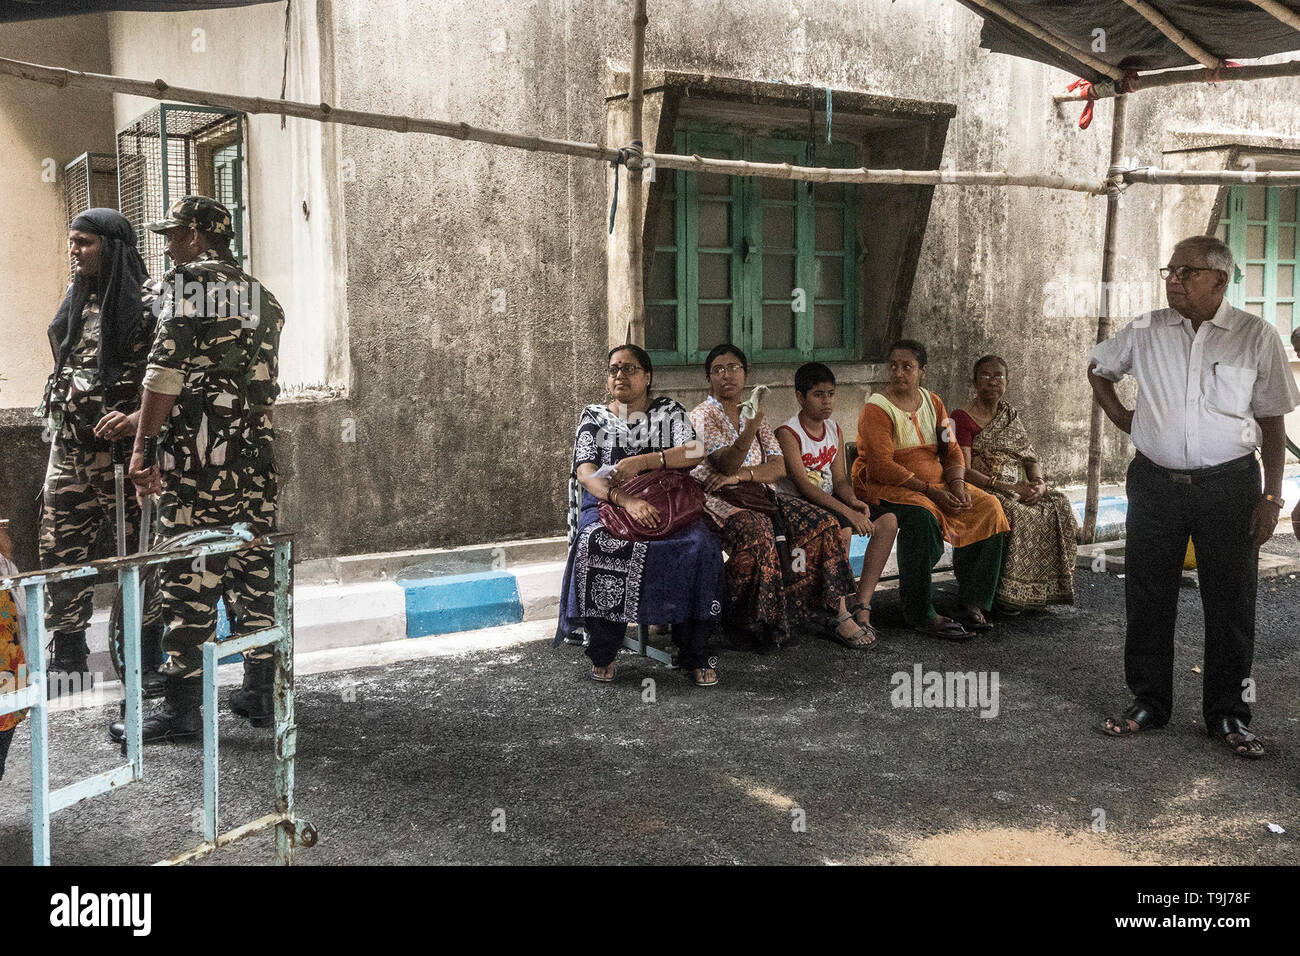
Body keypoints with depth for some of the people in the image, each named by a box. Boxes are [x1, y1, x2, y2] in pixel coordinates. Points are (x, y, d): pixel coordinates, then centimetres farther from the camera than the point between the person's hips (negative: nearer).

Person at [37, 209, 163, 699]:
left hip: (126, 443, -7)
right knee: (60, 549, 6)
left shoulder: (148, 300, -7)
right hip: (71, 445, 7)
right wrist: (57, 412, 19)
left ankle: (148, 661, 11)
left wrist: (138, 418, -24)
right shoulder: (76, 299, 15)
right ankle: (69, 661, 17)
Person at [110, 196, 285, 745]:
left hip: (198, 455, -7)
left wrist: (143, 444, -11)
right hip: (255, 454, 7)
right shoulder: (261, 295, 17)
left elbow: (167, 370, -12)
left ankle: (181, 707, -1)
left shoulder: (187, 282, -3)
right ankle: (260, 693, 17)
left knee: (188, 577, -4)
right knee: (253, 570, 11)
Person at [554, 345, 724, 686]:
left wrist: (642, 462, -19)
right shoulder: (593, 417, 13)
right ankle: (602, 653, -17)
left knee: (701, 546, -32)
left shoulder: (669, 411, 14)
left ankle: (694, 654, -19)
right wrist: (625, 500, -22)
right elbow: (585, 473, -3)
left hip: (666, 506, 0)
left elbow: (695, 452, -5)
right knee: (596, 546, -35)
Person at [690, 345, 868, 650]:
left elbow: (778, 467, 4)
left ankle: (839, 614, -12)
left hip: (757, 497, 6)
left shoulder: (755, 415, 17)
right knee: (756, 532, -37)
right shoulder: (702, 416, -1)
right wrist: (750, 428, -35)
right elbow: (726, 464, -18)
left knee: (823, 522, -13)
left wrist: (739, 475, -14)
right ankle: (751, 623, -26)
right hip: (717, 500, -6)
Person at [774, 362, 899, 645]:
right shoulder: (788, 433, -13)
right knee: (842, 530, -35)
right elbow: (804, 486, -22)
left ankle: (862, 605, -16)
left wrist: (855, 502, -16)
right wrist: (848, 512, -31)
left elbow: (840, 479, 8)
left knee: (888, 521, -13)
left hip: (829, 503, 7)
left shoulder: (834, 428, 10)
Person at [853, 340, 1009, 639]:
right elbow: (882, 466, -19)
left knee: (987, 507, -13)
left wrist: (957, 485, -10)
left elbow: (951, 451, 11)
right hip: (885, 488, -7)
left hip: (937, 485, 7)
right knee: (921, 514, -37)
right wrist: (930, 490, -21)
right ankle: (920, 614, -31)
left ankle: (972, 603, -11)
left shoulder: (933, 403, 12)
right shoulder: (877, 409, -10)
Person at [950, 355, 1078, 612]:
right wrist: (1005, 486, -22)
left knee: (1059, 506, -20)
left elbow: (1031, 458, 15)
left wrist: (1039, 482, -8)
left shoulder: (1010, 415, 19)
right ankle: (1006, 591, -26)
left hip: (1015, 490, 6)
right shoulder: (962, 418, -3)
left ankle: (1043, 589, -16)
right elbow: (964, 471, -13)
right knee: (1015, 514, -36)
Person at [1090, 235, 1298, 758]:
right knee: (1147, 598, 7)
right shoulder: (1146, 331, 3)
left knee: (1230, 602, 4)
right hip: (1155, 483, 2)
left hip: (1229, 485, -2)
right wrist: (1119, 415, 8)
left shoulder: (1256, 337, -2)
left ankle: (1228, 714, 17)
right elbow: (1098, 367, 22)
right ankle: (1148, 703, 21)